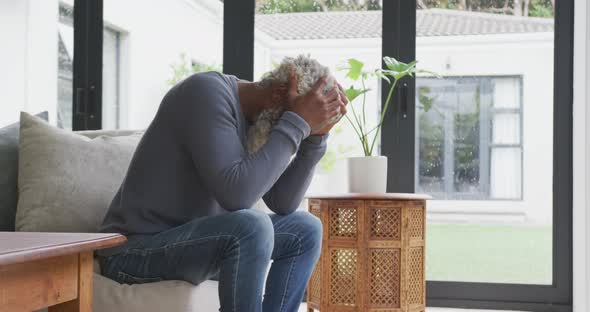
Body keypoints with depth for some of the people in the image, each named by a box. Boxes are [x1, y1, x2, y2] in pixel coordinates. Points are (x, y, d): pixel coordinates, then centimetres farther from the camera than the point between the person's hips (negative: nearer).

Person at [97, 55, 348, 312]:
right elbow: (236, 193, -32)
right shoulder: (207, 93, -20)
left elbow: (283, 202, 1)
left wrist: (316, 134, -7)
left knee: (305, 230, 6)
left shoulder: (258, 116, 6)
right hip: (137, 248, -9)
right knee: (253, 226, -32)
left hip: (195, 240, 9)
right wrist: (298, 124, -26)